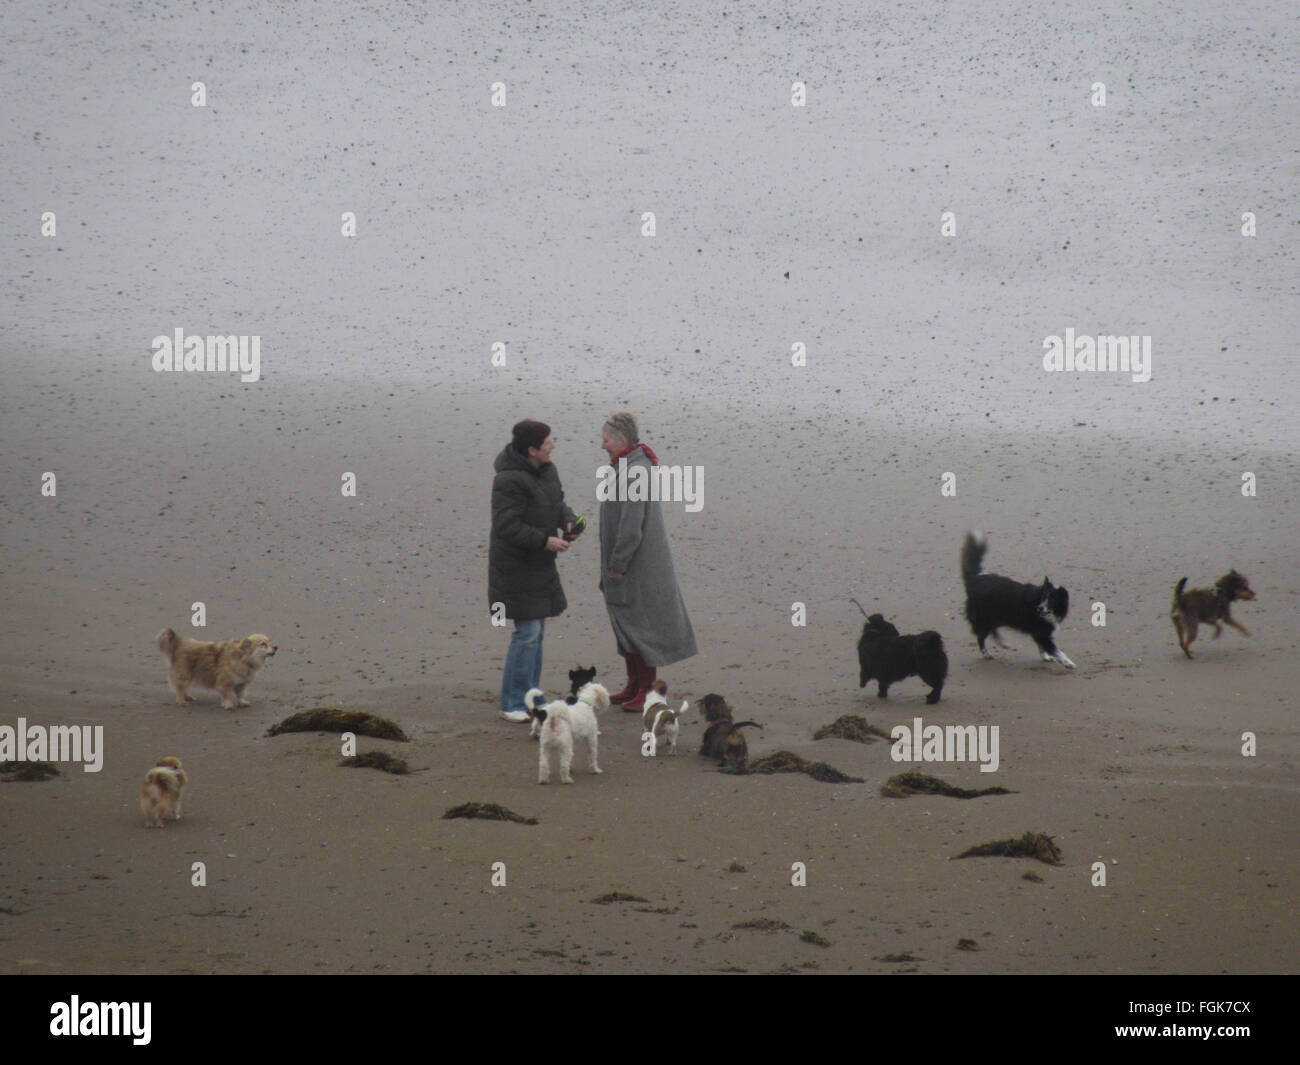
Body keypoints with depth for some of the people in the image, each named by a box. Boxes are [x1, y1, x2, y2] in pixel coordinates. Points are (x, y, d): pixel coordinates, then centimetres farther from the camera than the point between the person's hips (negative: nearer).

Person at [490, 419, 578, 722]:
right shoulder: (510, 480, -24)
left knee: (535, 630, 12)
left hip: (538, 563, 9)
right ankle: (511, 705, -4)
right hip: (515, 565, -9)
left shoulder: (546, 471, 4)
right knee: (527, 631, -10)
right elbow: (507, 526, -26)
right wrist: (546, 541, -24)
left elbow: (557, 504, 15)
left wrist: (569, 522, -6)